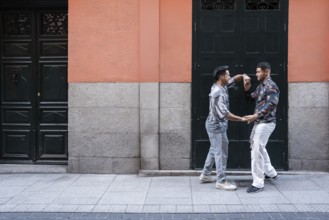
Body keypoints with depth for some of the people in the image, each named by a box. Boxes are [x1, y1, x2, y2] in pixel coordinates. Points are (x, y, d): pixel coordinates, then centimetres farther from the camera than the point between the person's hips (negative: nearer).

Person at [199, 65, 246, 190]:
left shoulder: (221, 86, 4)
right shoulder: (218, 93, -26)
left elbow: (234, 79, 17)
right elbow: (224, 114, -30)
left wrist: (243, 76, -5)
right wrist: (242, 119, -25)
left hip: (215, 125, 10)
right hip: (217, 126, -10)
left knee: (214, 150, 19)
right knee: (221, 153, -2)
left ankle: (205, 175, 29)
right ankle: (221, 181, 7)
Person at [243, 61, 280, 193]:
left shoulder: (271, 86, -14)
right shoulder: (261, 86, 14)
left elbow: (271, 105, -24)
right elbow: (251, 99, 21)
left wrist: (256, 116, -30)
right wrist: (246, 88, 4)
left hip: (266, 123, -10)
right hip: (259, 122, 10)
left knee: (256, 151, -11)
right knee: (259, 148, 23)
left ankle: (258, 183, -4)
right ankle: (270, 173, 39)